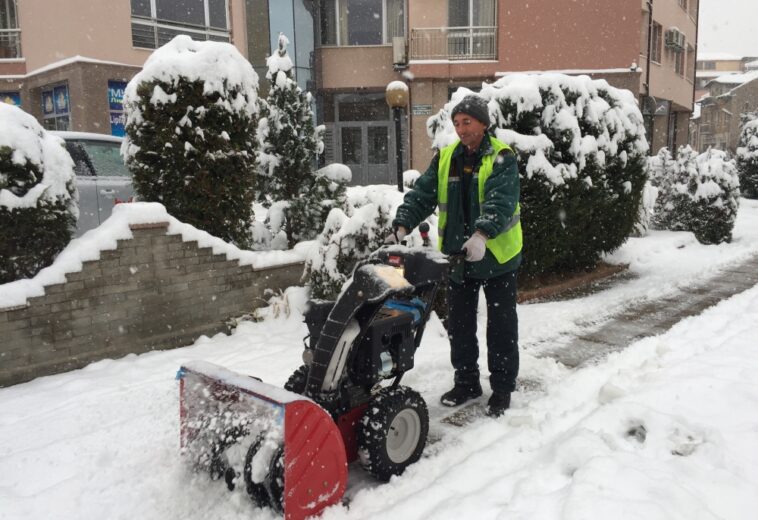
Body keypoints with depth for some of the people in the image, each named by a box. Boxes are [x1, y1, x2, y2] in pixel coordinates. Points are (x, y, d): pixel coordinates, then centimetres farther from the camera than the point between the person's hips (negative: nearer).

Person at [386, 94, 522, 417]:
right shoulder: (445, 158, 5)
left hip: (497, 255, -5)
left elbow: (500, 201, -26)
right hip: (457, 256, 5)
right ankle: (466, 382, 29)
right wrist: (402, 225, -18)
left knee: (501, 327, 7)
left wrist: (482, 234, -43)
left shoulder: (501, 159, -11)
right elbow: (422, 195, -2)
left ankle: (502, 388, 21)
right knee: (459, 324, 13)